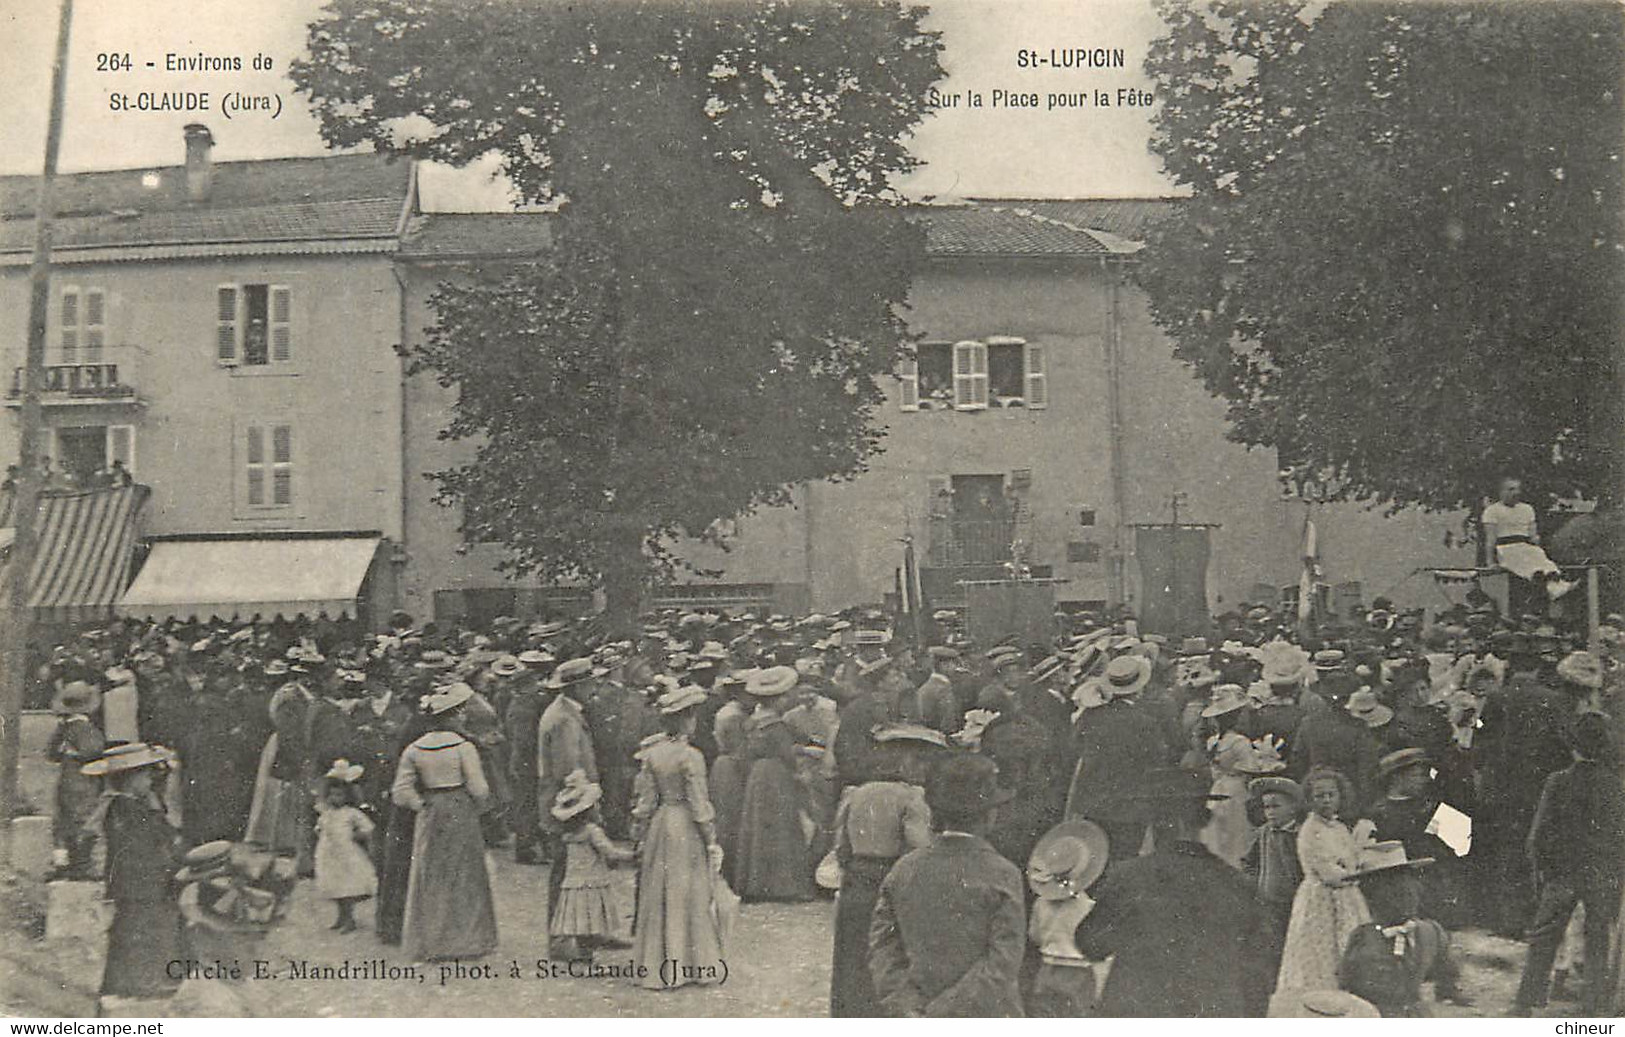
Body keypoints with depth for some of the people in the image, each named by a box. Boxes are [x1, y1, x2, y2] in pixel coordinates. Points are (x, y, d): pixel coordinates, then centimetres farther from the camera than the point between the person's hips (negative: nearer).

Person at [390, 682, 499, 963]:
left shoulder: (415, 749, 0)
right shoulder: (463, 747, -12)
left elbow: (401, 792, -3)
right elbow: (478, 789, -13)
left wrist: (423, 805, 9)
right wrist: (476, 805, 7)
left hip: (430, 818, 4)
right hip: (461, 815, -3)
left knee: (430, 880, 11)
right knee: (464, 878, 8)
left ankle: (427, 943, 12)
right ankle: (465, 941, 10)